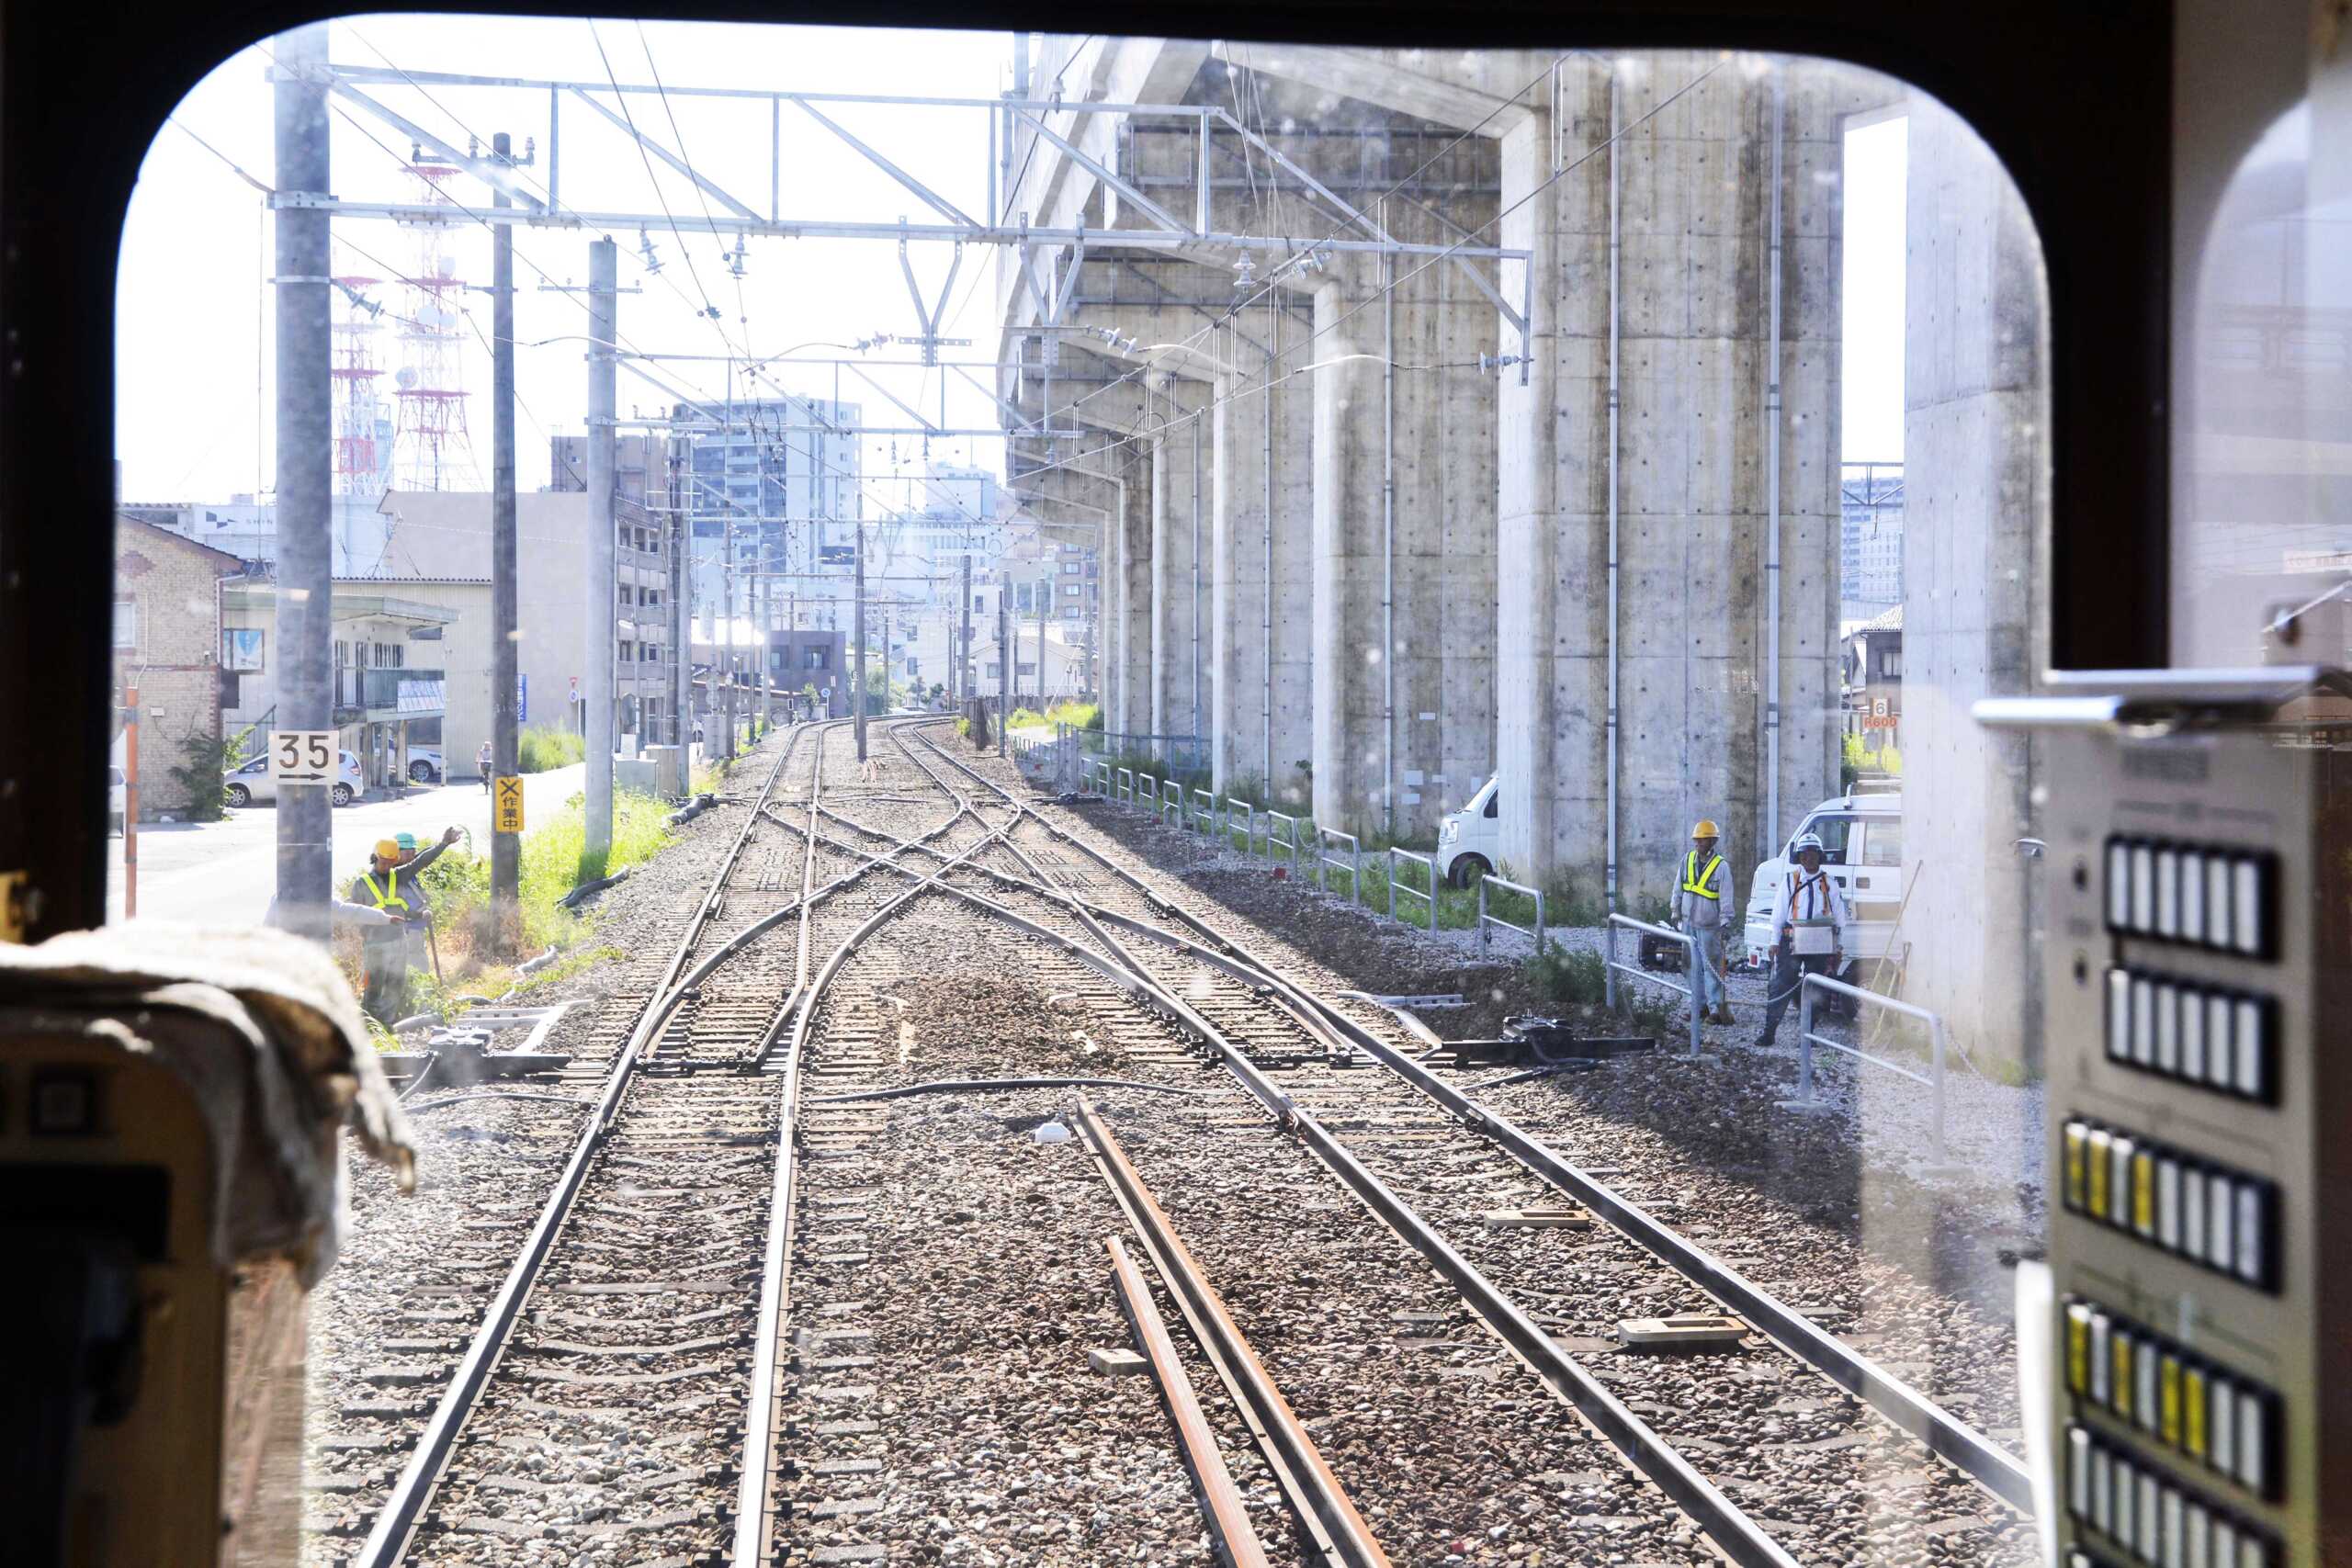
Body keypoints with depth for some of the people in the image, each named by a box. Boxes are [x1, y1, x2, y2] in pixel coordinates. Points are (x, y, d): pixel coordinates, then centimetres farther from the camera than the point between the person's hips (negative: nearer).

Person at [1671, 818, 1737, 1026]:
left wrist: (1725, 922, -15)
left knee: (1711, 966, -5)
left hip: (1709, 925, -5)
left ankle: (1715, 1007, -3)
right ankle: (1699, 1006, 14)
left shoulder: (1721, 866, -9)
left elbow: (1726, 897, -10)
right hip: (1688, 922, 5)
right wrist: (1676, 913, 15)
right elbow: (1679, 889, 15)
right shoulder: (1687, 860, 6)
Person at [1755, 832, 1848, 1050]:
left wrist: (1839, 948, 6)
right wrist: (1775, 943, -1)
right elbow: (1779, 914, 4)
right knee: (1781, 986, -5)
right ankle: (1769, 1032, -4)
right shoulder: (1790, 881, 5)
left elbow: (1839, 918, 10)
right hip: (1792, 941, -1)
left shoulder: (1829, 884, 8)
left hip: (1819, 944, 1)